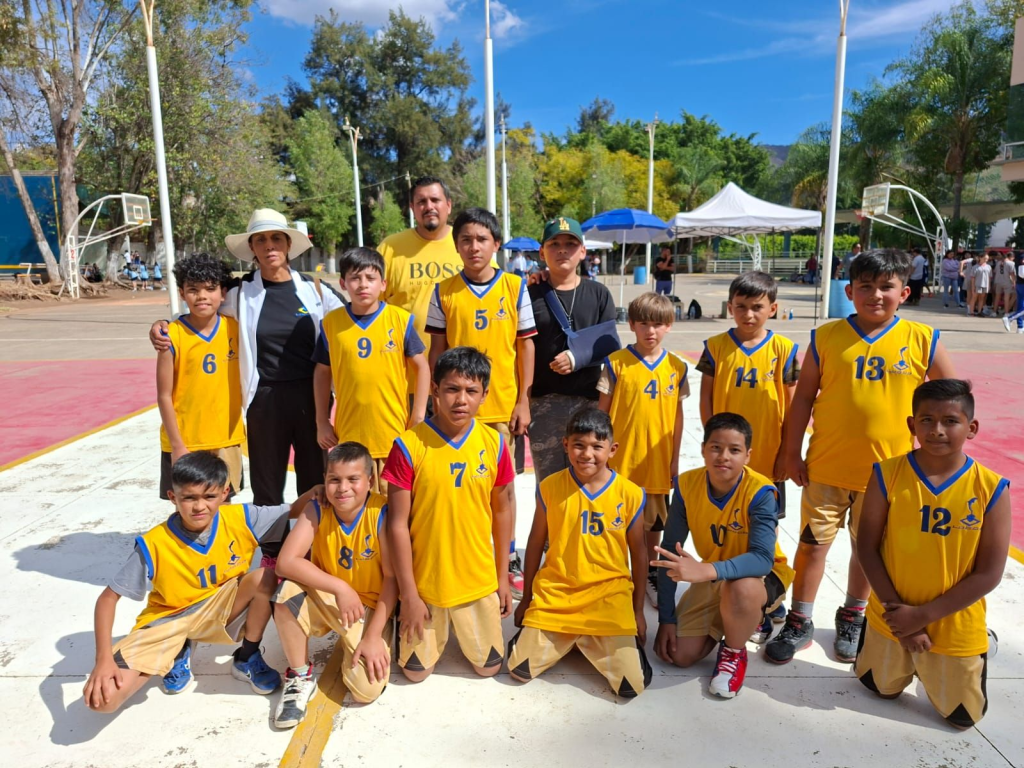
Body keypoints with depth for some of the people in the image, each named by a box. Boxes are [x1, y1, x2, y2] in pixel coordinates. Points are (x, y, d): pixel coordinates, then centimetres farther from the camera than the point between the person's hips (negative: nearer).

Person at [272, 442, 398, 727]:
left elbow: (392, 577, -17)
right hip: (325, 603, 2)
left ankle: (350, 646, 19)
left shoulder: (382, 512, -20)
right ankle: (300, 677, -6)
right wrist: (340, 587, -31)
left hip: (370, 607, -1)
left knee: (367, 689, -18)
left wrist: (373, 636, -19)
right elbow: (286, 562, -24)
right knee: (289, 591, -30)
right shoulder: (316, 510, -14)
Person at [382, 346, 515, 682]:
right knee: (416, 670, 13)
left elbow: (502, 511, 2)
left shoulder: (494, 443, -9)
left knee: (488, 666, 15)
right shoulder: (408, 446, -18)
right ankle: (437, 634, 43)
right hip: (424, 581, -2)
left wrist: (503, 576, 6)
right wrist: (409, 594, -11)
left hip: (479, 580, 2)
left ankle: (464, 629, 44)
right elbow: (398, 524, -13)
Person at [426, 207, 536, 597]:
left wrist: (523, 402, -2)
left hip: (504, 405, 0)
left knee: (504, 483, 10)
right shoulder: (444, 292, 1)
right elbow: (437, 350, 4)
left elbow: (526, 346, 2)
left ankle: (509, 559, 26)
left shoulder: (515, 287, 0)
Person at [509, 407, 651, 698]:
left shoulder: (630, 494, -7)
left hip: (609, 595, -1)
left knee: (632, 685, -12)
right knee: (520, 669, -7)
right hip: (554, 593, 1)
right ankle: (567, 639, 21)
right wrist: (526, 598, 11)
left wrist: (638, 611, 7)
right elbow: (536, 544, 5)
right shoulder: (550, 487, -6)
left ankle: (591, 640, 18)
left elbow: (638, 553, 4)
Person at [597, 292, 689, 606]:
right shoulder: (616, 362, -7)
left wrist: (675, 457, 6)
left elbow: (678, 413, 6)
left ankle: (650, 573, 37)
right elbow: (603, 409, -4)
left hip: (658, 460, 3)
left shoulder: (677, 367, 2)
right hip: (621, 459, -3)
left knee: (653, 521, 18)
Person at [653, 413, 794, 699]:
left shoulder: (760, 492, -27)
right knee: (681, 655, -7)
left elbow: (763, 559, -37)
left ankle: (734, 652, -5)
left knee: (740, 590, -40)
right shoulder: (687, 485, -17)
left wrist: (706, 570, -54)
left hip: (762, 576, -4)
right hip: (712, 578, 4)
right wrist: (666, 619, -13)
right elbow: (670, 551, -12)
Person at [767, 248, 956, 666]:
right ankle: (800, 623, 25)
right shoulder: (826, 337, -5)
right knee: (813, 543, 8)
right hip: (826, 467, 0)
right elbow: (804, 397, -1)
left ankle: (852, 618, 39)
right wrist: (792, 453, -3)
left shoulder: (922, 341, -5)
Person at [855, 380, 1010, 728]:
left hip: (955, 627, -1)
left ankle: (979, 653, 43)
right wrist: (897, 611, -15)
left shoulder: (991, 489, -16)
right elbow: (867, 547, -10)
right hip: (892, 618, 1)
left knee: (963, 715, 18)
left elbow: (989, 574, -13)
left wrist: (923, 614, -17)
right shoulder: (887, 475, -16)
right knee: (881, 688, 21)